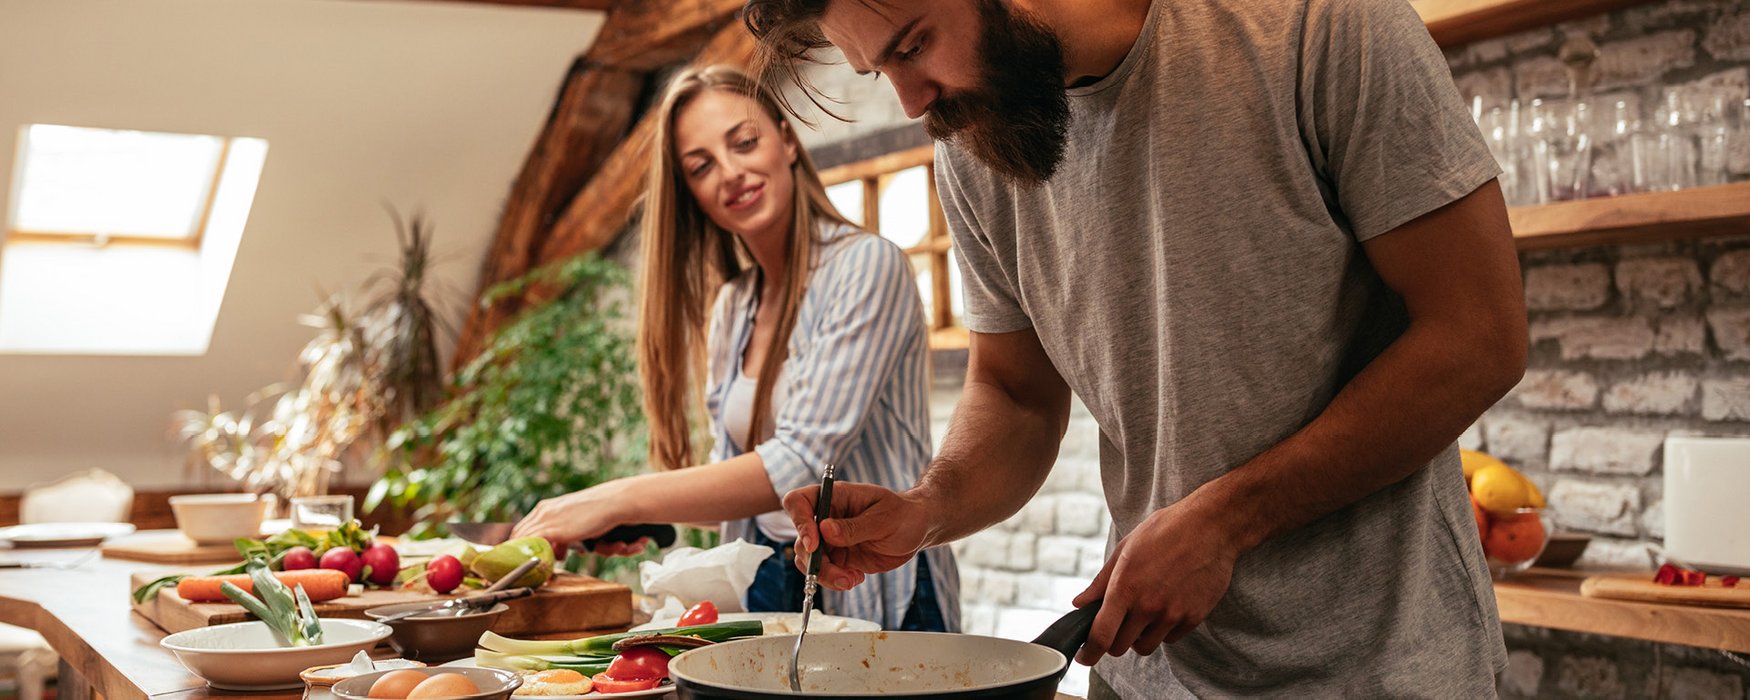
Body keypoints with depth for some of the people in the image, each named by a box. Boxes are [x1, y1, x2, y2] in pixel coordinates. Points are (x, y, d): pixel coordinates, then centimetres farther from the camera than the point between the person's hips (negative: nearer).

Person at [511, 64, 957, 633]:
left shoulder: (866, 266, -10)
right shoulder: (730, 308, 12)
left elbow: (803, 462, -19)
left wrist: (623, 500, -21)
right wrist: (637, 518, 0)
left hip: (881, 600, -6)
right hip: (767, 594, 6)